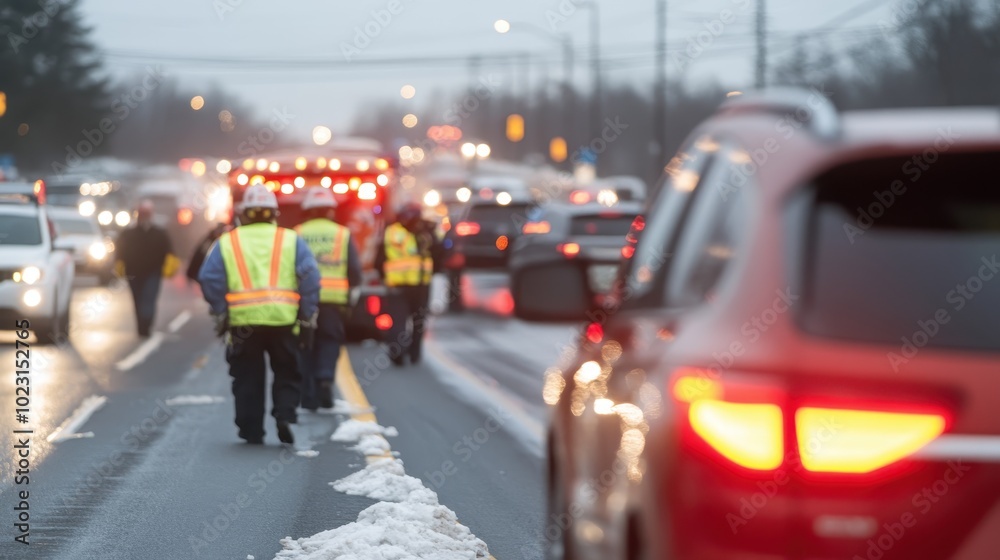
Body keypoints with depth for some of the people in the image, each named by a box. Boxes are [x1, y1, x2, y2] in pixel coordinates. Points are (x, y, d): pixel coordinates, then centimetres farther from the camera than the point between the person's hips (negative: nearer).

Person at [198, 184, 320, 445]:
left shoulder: (227, 242, 9)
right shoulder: (292, 240, 9)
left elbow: (209, 279, -1)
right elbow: (310, 277, -1)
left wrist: (221, 315, 5)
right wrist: (308, 318, 2)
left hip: (243, 321, 0)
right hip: (283, 317, 0)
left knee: (248, 378, 12)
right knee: (286, 373, 15)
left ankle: (251, 431, 11)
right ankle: (285, 415, -5)